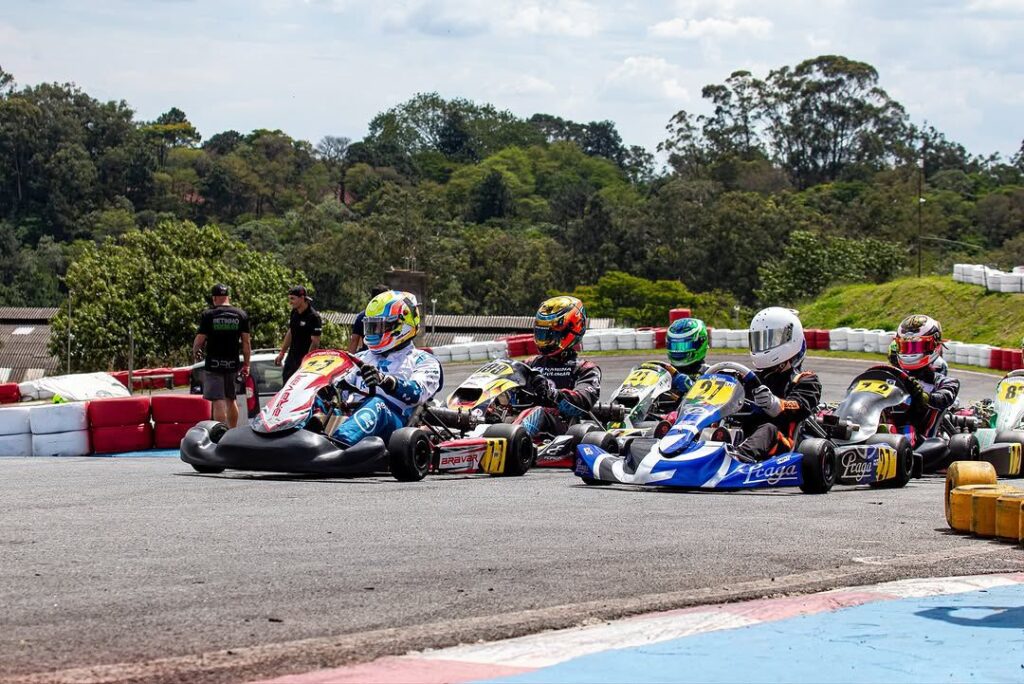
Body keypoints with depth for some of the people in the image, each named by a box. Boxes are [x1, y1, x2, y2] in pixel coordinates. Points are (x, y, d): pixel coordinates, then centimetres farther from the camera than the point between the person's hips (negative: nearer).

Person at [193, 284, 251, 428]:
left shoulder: (208, 315, -6)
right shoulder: (241, 315, 3)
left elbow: (200, 339, -7)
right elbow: (246, 342, 3)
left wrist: (195, 351, 15)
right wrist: (246, 364, 10)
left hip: (214, 364, -4)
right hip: (233, 364, 4)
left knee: (218, 402, -6)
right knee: (230, 399, 19)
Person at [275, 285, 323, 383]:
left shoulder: (313, 316, -16)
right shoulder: (294, 313, 9)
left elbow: (315, 342, -17)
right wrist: (282, 353, 19)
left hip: (305, 357, -8)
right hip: (292, 357, 8)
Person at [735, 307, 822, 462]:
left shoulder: (805, 380, 11)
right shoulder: (755, 378, 29)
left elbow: (799, 409, -10)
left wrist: (774, 404, -33)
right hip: (745, 436, 4)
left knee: (768, 429, -38)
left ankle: (742, 455, -70)